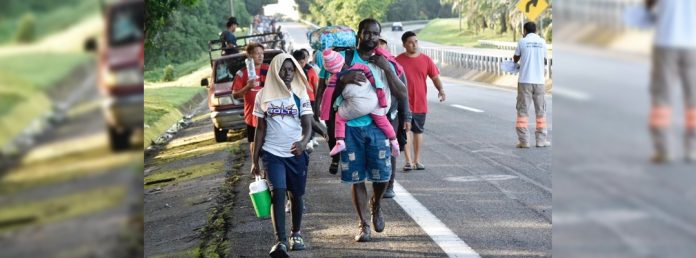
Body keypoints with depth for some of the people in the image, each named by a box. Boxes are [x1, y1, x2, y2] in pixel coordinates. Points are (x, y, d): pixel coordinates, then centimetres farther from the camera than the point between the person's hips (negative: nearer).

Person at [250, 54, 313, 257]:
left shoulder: (300, 94, 2)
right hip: (272, 153, -1)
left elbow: (307, 125, -5)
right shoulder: (264, 95, 4)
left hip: (296, 154, 1)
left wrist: (304, 142, -28)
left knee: (296, 195, 8)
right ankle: (280, 241, -20)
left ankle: (296, 234, 29)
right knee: (277, 194, -15)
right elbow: (260, 128, 8)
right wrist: (254, 159, 6)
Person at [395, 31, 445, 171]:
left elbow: (435, 76, 2)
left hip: (420, 103, 3)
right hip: (404, 102, -3)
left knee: (418, 131, 11)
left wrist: (440, 89, -15)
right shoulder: (398, 60, -3)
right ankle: (408, 161, -10)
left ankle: (417, 160, 21)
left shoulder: (426, 60, 3)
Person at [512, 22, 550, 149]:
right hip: (539, 81, 2)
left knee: (523, 110, 1)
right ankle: (541, 139, 5)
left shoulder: (522, 41, -1)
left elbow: (515, 59, 11)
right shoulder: (542, 42, 6)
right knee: (540, 110, 9)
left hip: (525, 80, -2)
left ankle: (524, 140, -4)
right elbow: (544, 61, 15)